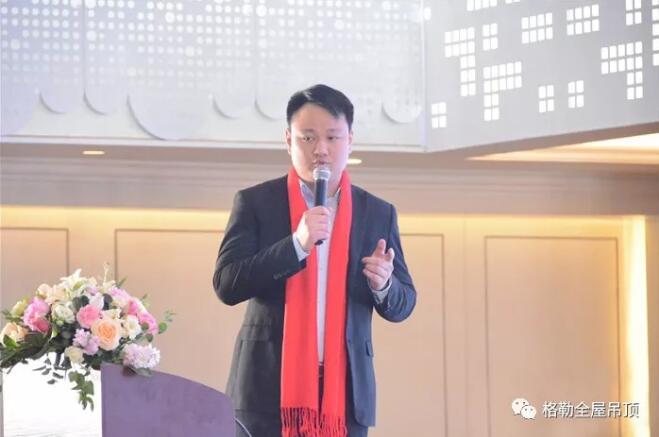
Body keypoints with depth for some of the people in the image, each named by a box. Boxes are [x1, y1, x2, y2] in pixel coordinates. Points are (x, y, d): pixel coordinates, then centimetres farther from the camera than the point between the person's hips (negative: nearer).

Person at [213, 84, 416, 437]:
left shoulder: (378, 213, 11)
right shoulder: (256, 203, 4)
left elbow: (403, 304, 14)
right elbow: (227, 285, -6)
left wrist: (383, 285, -11)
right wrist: (298, 243, -18)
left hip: (345, 392, 2)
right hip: (269, 391, -2)